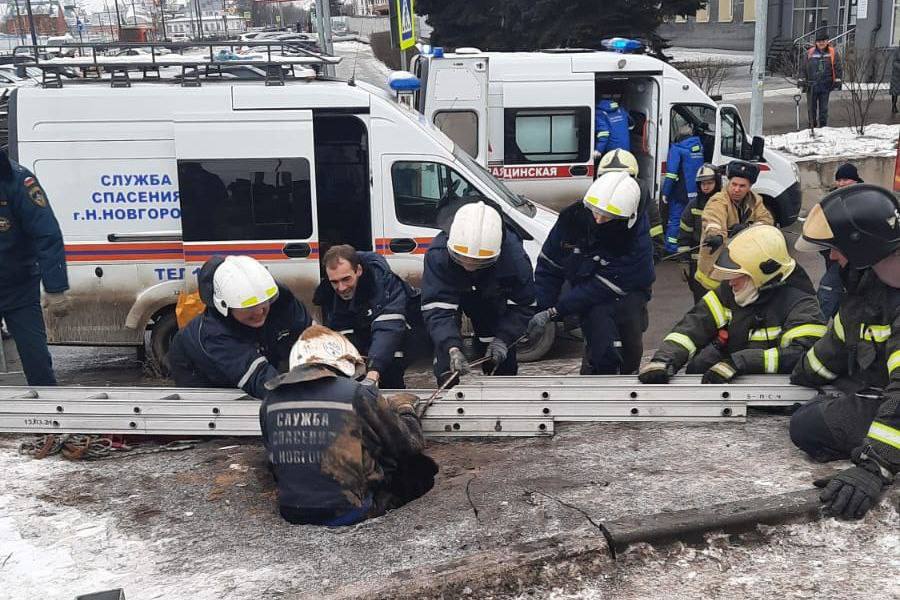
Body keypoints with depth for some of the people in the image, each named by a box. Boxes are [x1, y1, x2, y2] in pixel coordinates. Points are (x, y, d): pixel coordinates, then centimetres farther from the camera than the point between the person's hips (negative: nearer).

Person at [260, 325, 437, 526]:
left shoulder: (270, 400, 0)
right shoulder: (358, 395, -14)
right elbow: (411, 445, -2)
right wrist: (405, 409, 18)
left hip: (291, 513, 5)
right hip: (348, 512, -5)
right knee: (421, 471, 13)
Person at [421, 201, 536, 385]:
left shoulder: (514, 255, -37)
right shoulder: (438, 254, -41)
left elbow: (522, 305, -24)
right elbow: (436, 309, -41)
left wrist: (503, 339, -36)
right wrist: (452, 348, -55)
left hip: (493, 297, 1)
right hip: (448, 294, -1)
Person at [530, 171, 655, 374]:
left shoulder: (637, 242, -28)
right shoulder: (572, 217, -17)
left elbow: (600, 289, -29)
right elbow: (549, 266, -7)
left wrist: (553, 312, -31)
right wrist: (541, 311, -15)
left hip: (627, 292, 0)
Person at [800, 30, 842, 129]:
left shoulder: (833, 53, 3)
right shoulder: (810, 53, 4)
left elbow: (838, 68, 4)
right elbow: (803, 68, 8)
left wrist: (837, 82, -3)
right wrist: (802, 81, 3)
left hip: (826, 86, -1)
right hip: (811, 86, 1)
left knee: (823, 108, 3)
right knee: (811, 107, 7)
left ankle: (823, 126, 11)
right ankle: (812, 125, 18)